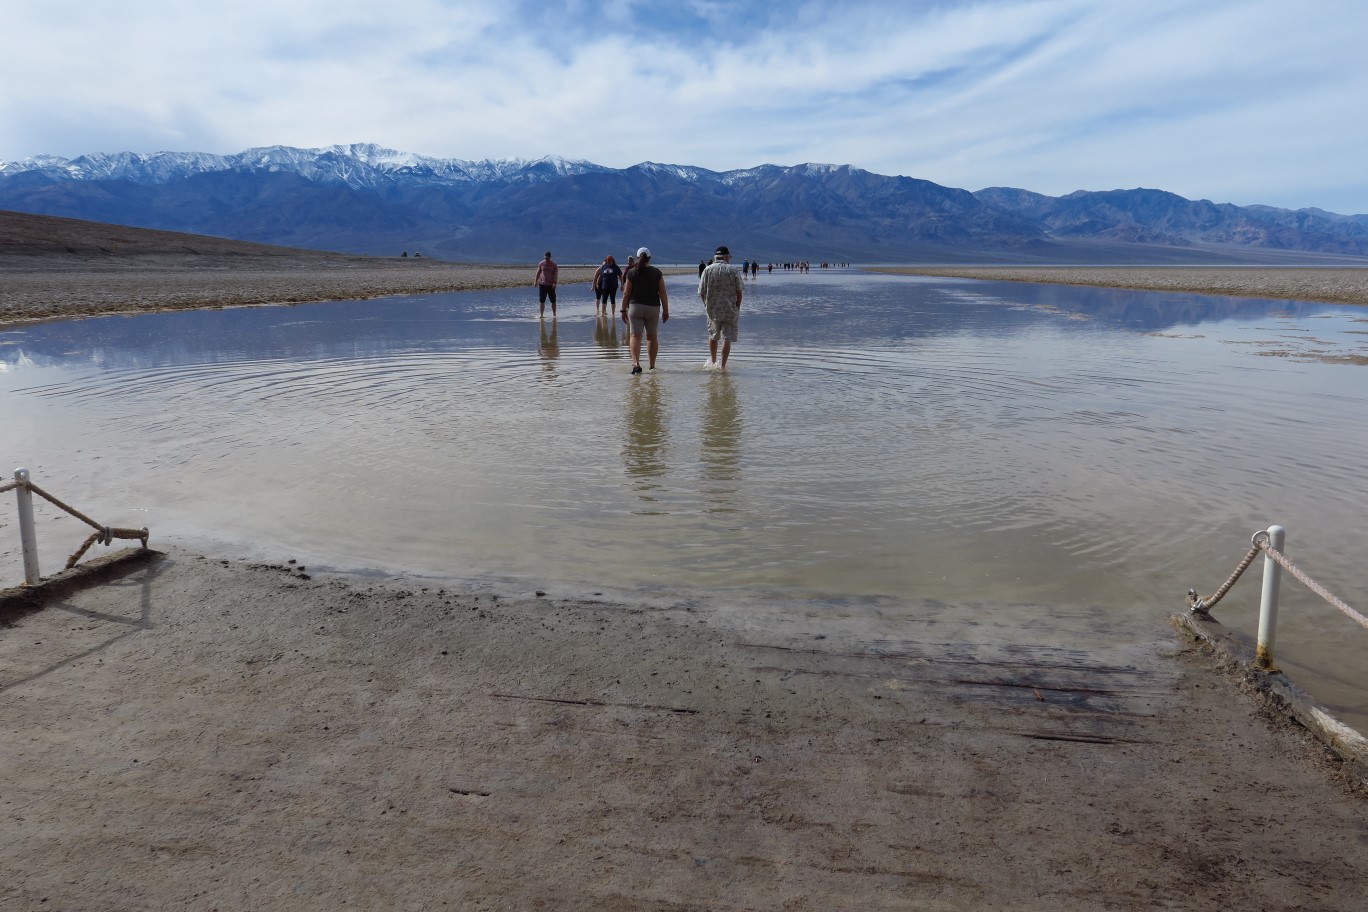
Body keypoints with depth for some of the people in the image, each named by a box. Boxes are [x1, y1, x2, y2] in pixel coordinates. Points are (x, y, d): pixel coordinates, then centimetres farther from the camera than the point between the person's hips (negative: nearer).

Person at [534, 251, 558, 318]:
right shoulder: (541, 264, 5)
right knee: (541, 301, 2)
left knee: (553, 301, 2)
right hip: (542, 284, 2)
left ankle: (554, 314, 10)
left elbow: (555, 274, -5)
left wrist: (555, 283, -17)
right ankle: (541, 314, 8)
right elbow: (538, 273, 10)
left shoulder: (553, 265, 0)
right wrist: (536, 281, 3)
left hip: (551, 285, -1)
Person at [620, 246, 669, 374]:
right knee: (652, 336, 13)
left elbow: (626, 293, -3)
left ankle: (636, 363, -21)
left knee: (635, 336, -2)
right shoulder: (657, 272, 1)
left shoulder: (631, 272, -2)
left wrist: (624, 310, 4)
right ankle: (652, 366, 21)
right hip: (653, 307, 1)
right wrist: (666, 310, 5)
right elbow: (663, 293, -1)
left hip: (635, 307, -1)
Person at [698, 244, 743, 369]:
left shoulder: (708, 270, -2)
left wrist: (707, 305, 13)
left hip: (712, 310, 2)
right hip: (730, 310, -2)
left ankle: (713, 361, 32)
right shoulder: (732, 270, -4)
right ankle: (723, 365, 2)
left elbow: (701, 292, -2)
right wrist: (737, 308, 7)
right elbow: (739, 292, -4)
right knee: (727, 338, 4)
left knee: (713, 336, 20)